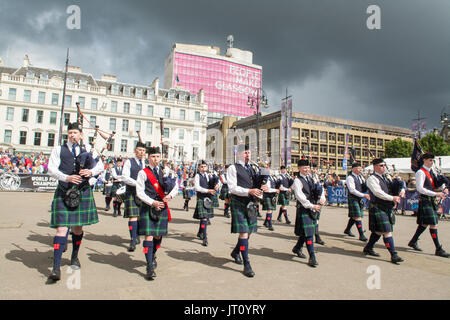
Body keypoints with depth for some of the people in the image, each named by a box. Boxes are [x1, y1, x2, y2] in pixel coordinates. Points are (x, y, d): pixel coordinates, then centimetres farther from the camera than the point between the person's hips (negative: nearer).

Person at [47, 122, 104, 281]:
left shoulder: (88, 149, 11)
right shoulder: (58, 149, 6)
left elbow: (100, 165, 7)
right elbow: (51, 169, -3)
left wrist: (91, 171, -15)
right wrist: (67, 177, -20)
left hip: (83, 192, 2)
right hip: (64, 192, -2)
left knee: (78, 227, 14)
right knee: (62, 228, -9)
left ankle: (75, 257, 35)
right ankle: (56, 267, -4)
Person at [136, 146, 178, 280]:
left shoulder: (165, 172, 12)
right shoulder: (143, 173, 0)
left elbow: (175, 187, 12)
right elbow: (139, 192, -7)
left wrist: (170, 195, -8)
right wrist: (152, 202, -16)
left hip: (162, 207, 4)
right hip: (147, 208, -4)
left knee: (158, 236, 10)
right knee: (149, 236, -7)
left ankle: (153, 256, 38)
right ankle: (150, 268, 0)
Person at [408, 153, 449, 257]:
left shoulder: (431, 170, 12)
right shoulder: (420, 172, -13)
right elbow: (420, 188, -20)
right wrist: (435, 194, -23)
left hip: (431, 201, 9)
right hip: (425, 201, -9)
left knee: (425, 223, 15)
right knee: (433, 224, -8)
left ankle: (413, 242, 27)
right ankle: (438, 249, -2)